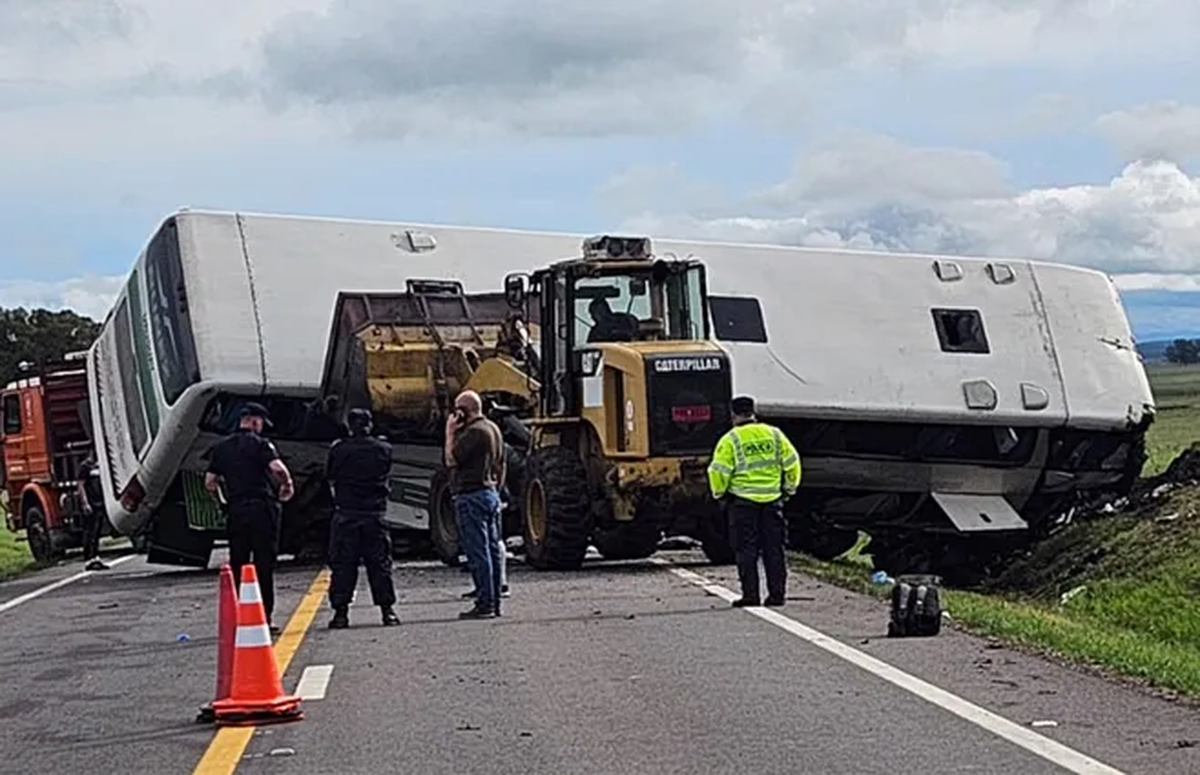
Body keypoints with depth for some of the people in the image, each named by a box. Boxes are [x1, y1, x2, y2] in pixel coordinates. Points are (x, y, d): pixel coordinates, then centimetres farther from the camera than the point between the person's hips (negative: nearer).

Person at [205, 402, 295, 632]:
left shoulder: (221, 447, 11)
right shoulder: (259, 444, -5)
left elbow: (210, 482, 11)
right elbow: (278, 469, -19)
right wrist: (287, 486, -1)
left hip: (235, 511, 5)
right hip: (261, 508, -4)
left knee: (237, 566, 10)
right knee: (264, 566, 0)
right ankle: (264, 619, 0)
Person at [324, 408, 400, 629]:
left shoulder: (338, 450, -4)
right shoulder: (384, 449, 0)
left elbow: (330, 478, 6)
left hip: (345, 514, -1)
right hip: (375, 513, 1)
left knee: (342, 565, 3)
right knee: (380, 563, 7)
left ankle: (341, 612, 1)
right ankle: (387, 609, 6)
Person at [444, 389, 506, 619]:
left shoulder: (474, 432, -15)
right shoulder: (493, 429, 16)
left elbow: (451, 460, -17)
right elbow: (501, 466, 20)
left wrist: (450, 433, -8)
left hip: (471, 496, -10)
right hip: (491, 494, 10)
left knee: (478, 552, -8)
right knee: (492, 550, 10)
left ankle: (484, 604, -9)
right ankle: (494, 602, 14)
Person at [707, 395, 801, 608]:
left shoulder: (730, 439, -7)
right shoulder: (773, 434, 6)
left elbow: (718, 471, -10)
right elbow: (792, 462, 8)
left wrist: (720, 494, 6)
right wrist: (789, 489, 19)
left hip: (743, 501, -3)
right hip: (772, 501, 4)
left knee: (746, 551, 2)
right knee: (773, 550, 9)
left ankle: (750, 595, 0)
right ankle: (777, 594, 9)